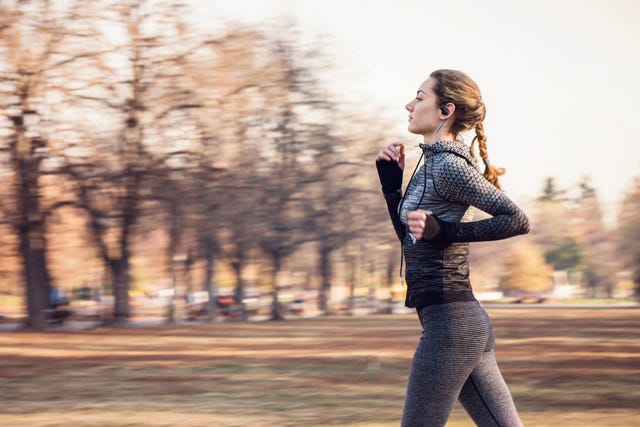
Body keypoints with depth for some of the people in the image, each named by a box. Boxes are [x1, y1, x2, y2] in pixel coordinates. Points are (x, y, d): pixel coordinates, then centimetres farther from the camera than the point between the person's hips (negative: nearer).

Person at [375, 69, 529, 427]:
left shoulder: (449, 166, -12)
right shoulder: (434, 164, 15)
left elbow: (517, 220, -18)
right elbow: (411, 238, 23)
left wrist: (446, 232, -20)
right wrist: (392, 181, 16)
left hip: (449, 323, -10)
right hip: (467, 321, 10)